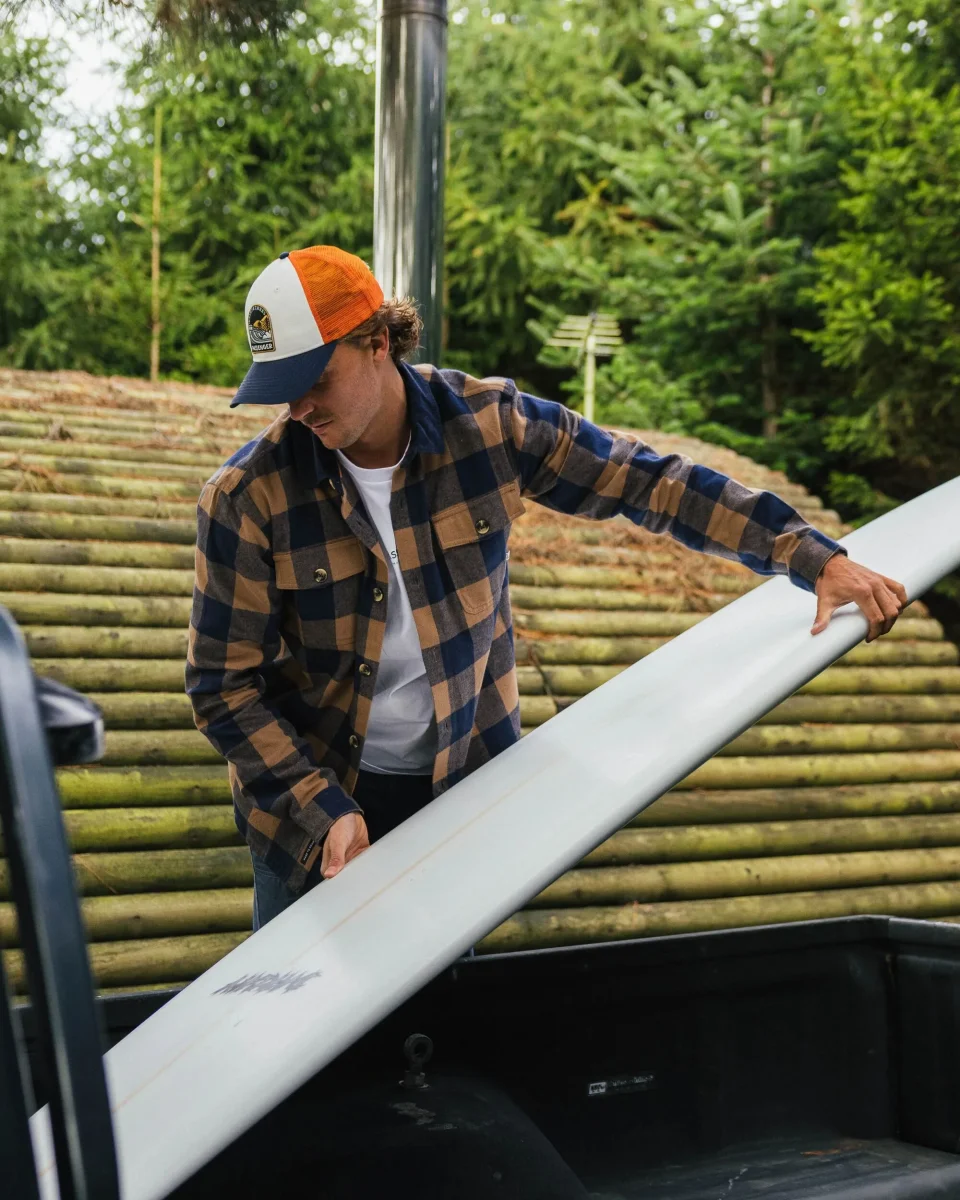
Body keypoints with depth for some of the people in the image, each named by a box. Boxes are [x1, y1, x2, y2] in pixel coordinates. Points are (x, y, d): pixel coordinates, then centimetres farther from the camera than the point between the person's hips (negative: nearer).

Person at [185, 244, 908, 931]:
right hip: (310, 790, -1)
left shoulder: (488, 423, -14)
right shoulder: (248, 497, -19)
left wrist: (817, 559, -8)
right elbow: (224, 685, -14)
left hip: (463, 777, 2)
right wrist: (324, 812, -22)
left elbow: (649, 483, -6)